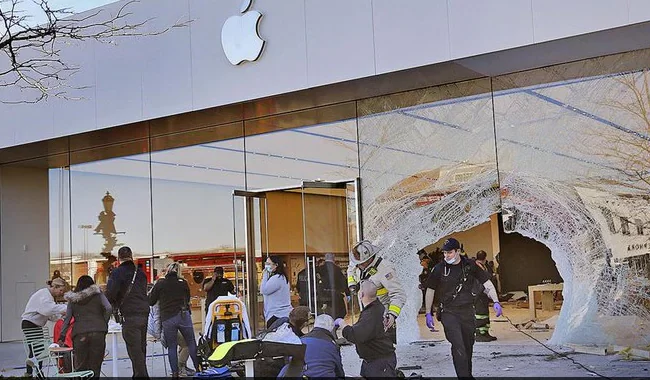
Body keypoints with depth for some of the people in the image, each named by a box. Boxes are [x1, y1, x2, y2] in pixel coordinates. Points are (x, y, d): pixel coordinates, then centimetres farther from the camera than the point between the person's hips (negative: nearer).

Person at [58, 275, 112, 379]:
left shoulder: (72, 299, 15)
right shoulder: (97, 294, 11)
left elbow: (67, 318, 9)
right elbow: (109, 308, -3)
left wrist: (62, 336, 11)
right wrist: (104, 323, 7)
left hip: (79, 334, 1)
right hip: (98, 332, -1)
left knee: (80, 366, 7)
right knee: (95, 365, 3)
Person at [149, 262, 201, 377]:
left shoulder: (160, 283, 2)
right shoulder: (183, 282, 7)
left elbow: (151, 302, 6)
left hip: (167, 319, -1)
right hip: (184, 315, 1)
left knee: (171, 347, 6)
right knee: (192, 344, 8)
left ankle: (175, 373, 4)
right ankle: (199, 368, 8)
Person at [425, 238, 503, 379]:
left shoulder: (469, 265, -1)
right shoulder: (439, 269, -4)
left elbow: (487, 283, 3)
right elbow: (430, 290, 7)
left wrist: (496, 302, -10)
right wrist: (428, 314, 7)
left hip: (467, 311, 2)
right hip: (449, 313, -2)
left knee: (468, 346, 13)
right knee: (458, 346, -15)